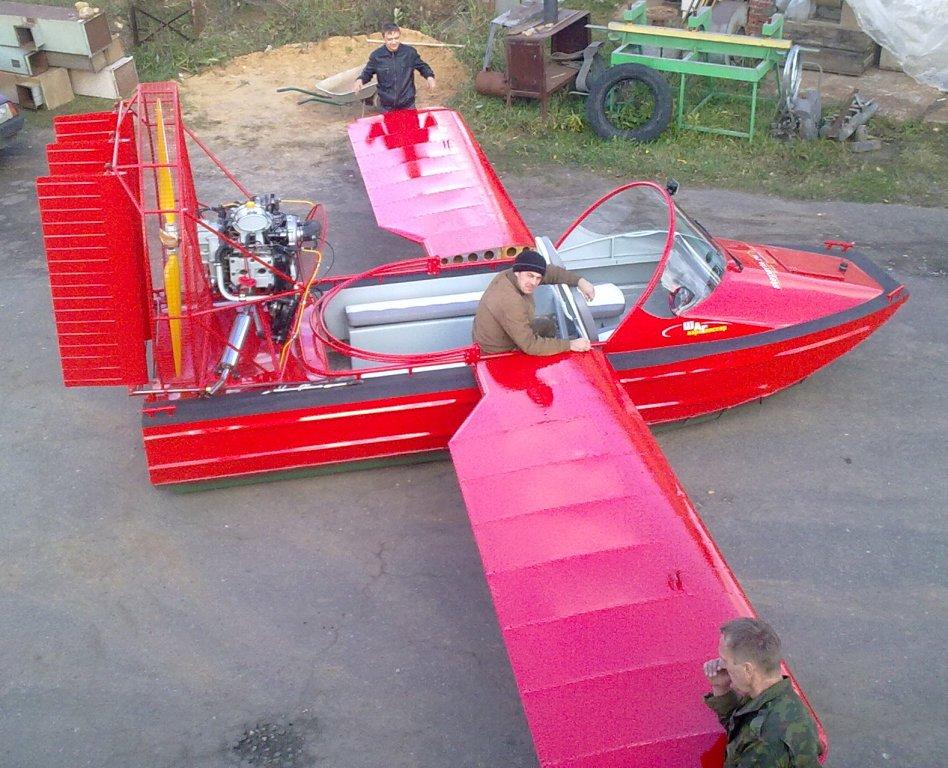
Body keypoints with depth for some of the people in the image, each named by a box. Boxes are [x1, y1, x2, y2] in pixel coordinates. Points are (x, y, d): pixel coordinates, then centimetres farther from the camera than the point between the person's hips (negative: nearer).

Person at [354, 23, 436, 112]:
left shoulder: (410, 52, -4)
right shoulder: (376, 55, -4)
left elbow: (422, 66, 10)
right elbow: (367, 72, 10)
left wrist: (429, 76, -8)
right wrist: (361, 80, -10)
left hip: (408, 105, 0)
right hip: (386, 107, 0)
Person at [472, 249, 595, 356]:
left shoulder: (508, 275, -13)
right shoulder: (510, 303, -39)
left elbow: (551, 272, 1)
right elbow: (531, 346, -35)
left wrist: (579, 281, -9)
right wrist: (570, 345, -30)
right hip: (497, 353, -9)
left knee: (548, 326, 21)